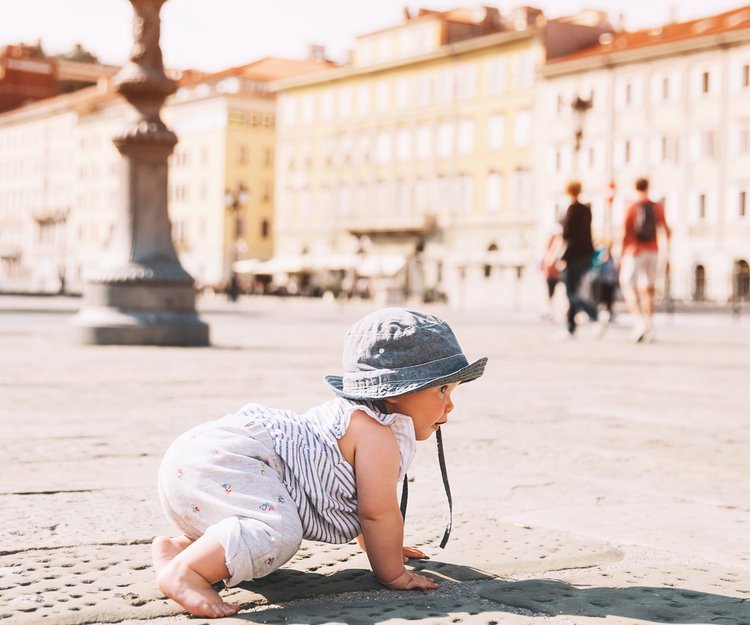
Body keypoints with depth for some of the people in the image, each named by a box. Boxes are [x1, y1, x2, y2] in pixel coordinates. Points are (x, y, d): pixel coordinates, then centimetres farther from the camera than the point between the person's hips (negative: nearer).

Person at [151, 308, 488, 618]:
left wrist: (379, 547, 45)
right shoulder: (377, 434, -11)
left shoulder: (357, 416, 24)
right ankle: (183, 572, -34)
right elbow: (378, 512, -12)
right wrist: (392, 573, -1)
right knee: (278, 532, -32)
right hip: (222, 462, -11)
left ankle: (179, 546, 20)